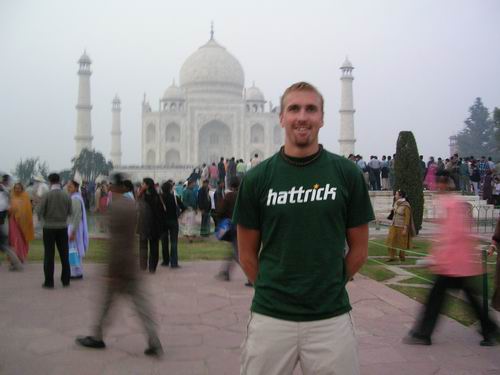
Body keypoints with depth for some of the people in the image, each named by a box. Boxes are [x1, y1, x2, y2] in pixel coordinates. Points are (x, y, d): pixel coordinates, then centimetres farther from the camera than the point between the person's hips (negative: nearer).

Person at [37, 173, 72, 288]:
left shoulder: (46, 195, -11)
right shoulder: (66, 196, -3)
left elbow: (40, 212, -9)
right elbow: (70, 213, 5)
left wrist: (43, 218, 13)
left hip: (49, 228, -2)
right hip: (63, 228, 2)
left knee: (49, 255, 3)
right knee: (64, 254, 10)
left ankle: (49, 282, 4)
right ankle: (66, 280, 15)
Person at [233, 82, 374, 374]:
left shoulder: (347, 173, -1)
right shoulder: (258, 178, -1)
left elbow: (359, 249, 6)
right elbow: (247, 253, 7)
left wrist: (329, 288, 8)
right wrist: (272, 291, 9)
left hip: (332, 318, 0)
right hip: (270, 317, 0)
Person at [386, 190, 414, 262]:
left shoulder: (406, 205, -14)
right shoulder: (396, 203, 8)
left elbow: (407, 217, -15)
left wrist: (405, 229, -18)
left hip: (401, 227, -7)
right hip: (393, 226, 7)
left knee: (401, 243, 4)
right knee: (391, 241, 1)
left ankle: (402, 257, 19)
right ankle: (392, 257, 7)